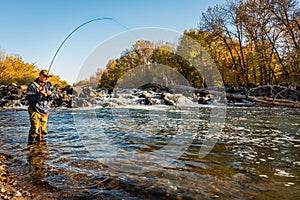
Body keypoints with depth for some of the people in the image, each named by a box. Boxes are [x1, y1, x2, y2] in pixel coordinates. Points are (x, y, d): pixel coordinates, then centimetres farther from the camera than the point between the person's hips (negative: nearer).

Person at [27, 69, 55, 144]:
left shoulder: (49, 85, 9)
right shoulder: (32, 85, -7)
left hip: (45, 111, 5)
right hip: (35, 110, -5)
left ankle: (40, 140, 26)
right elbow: (30, 99, -14)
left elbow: (53, 96, 6)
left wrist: (50, 94, -16)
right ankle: (32, 141, -3)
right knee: (35, 128, -14)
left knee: (43, 129, 12)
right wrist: (39, 94, -25)